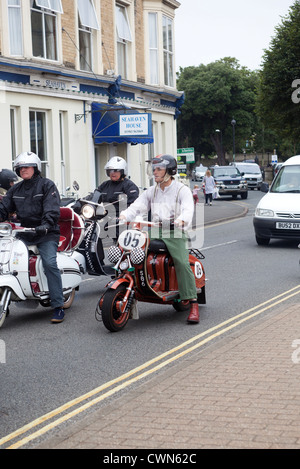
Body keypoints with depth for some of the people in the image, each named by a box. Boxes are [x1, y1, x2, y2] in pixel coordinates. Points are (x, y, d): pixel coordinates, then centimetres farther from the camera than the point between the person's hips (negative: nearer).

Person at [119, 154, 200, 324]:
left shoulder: (182, 190, 5)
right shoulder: (151, 191, 21)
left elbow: (188, 209, -12)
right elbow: (137, 206, 8)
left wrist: (181, 220, -35)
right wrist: (124, 216, -14)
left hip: (175, 234, -5)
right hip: (154, 233, 5)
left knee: (182, 262, -24)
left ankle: (193, 304, -23)